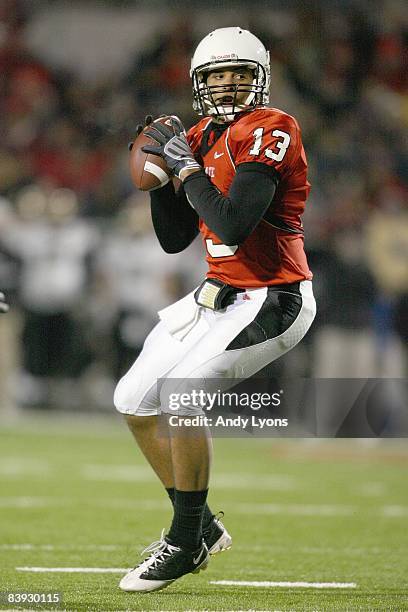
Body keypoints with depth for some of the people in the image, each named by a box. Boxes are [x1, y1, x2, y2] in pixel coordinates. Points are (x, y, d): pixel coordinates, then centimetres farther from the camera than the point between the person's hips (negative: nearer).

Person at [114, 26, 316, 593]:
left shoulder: (269, 132, -16)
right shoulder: (203, 138, 9)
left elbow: (233, 227, -26)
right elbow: (174, 240, 13)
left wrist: (186, 166, -18)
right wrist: (160, 172, 1)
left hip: (272, 300, -9)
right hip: (221, 293, 9)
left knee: (178, 393, -20)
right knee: (134, 400, 8)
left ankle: (187, 544, -6)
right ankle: (201, 526, 20)